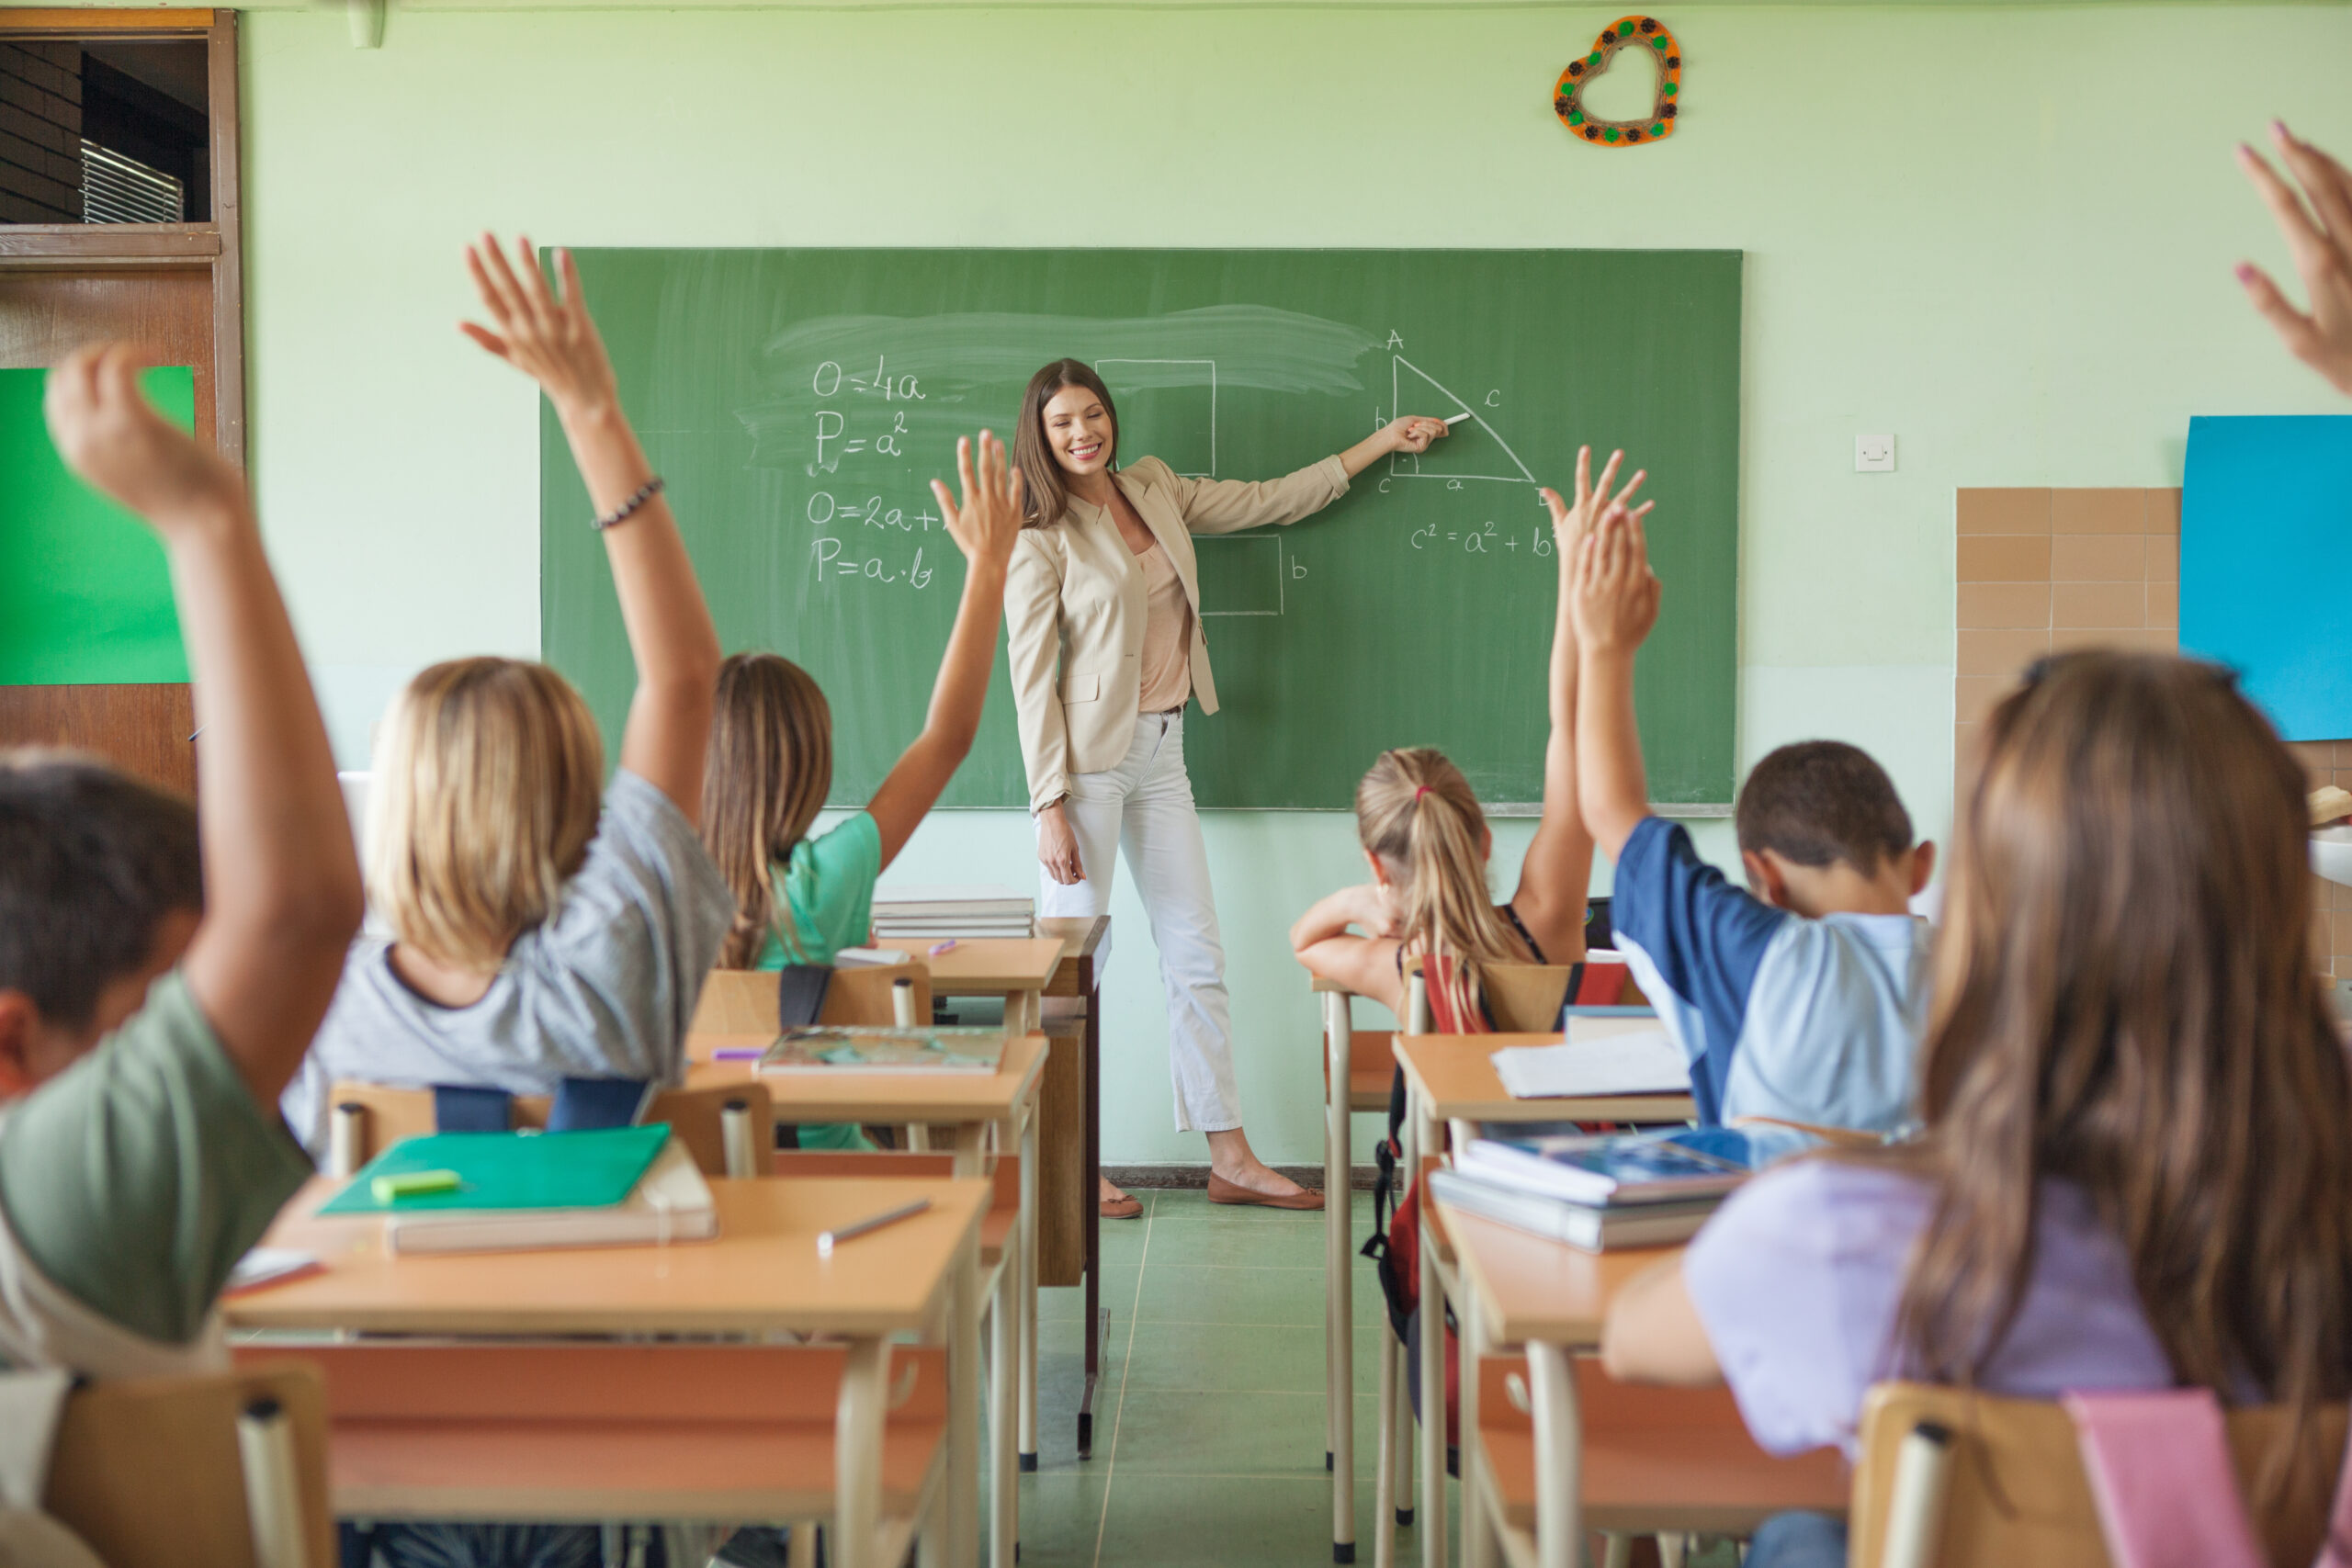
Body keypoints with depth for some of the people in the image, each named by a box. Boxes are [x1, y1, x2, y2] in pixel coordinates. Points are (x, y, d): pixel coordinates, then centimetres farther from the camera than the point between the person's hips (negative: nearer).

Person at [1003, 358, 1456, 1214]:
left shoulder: (1154, 489, 10)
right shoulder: (1040, 542, -8)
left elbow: (1268, 501, 19)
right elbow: (1032, 679, -10)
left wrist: (1382, 442, 22)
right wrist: (1050, 807, -15)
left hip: (1162, 750, 7)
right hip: (1088, 757, -6)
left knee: (1196, 952, 8)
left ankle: (1230, 1159, 15)